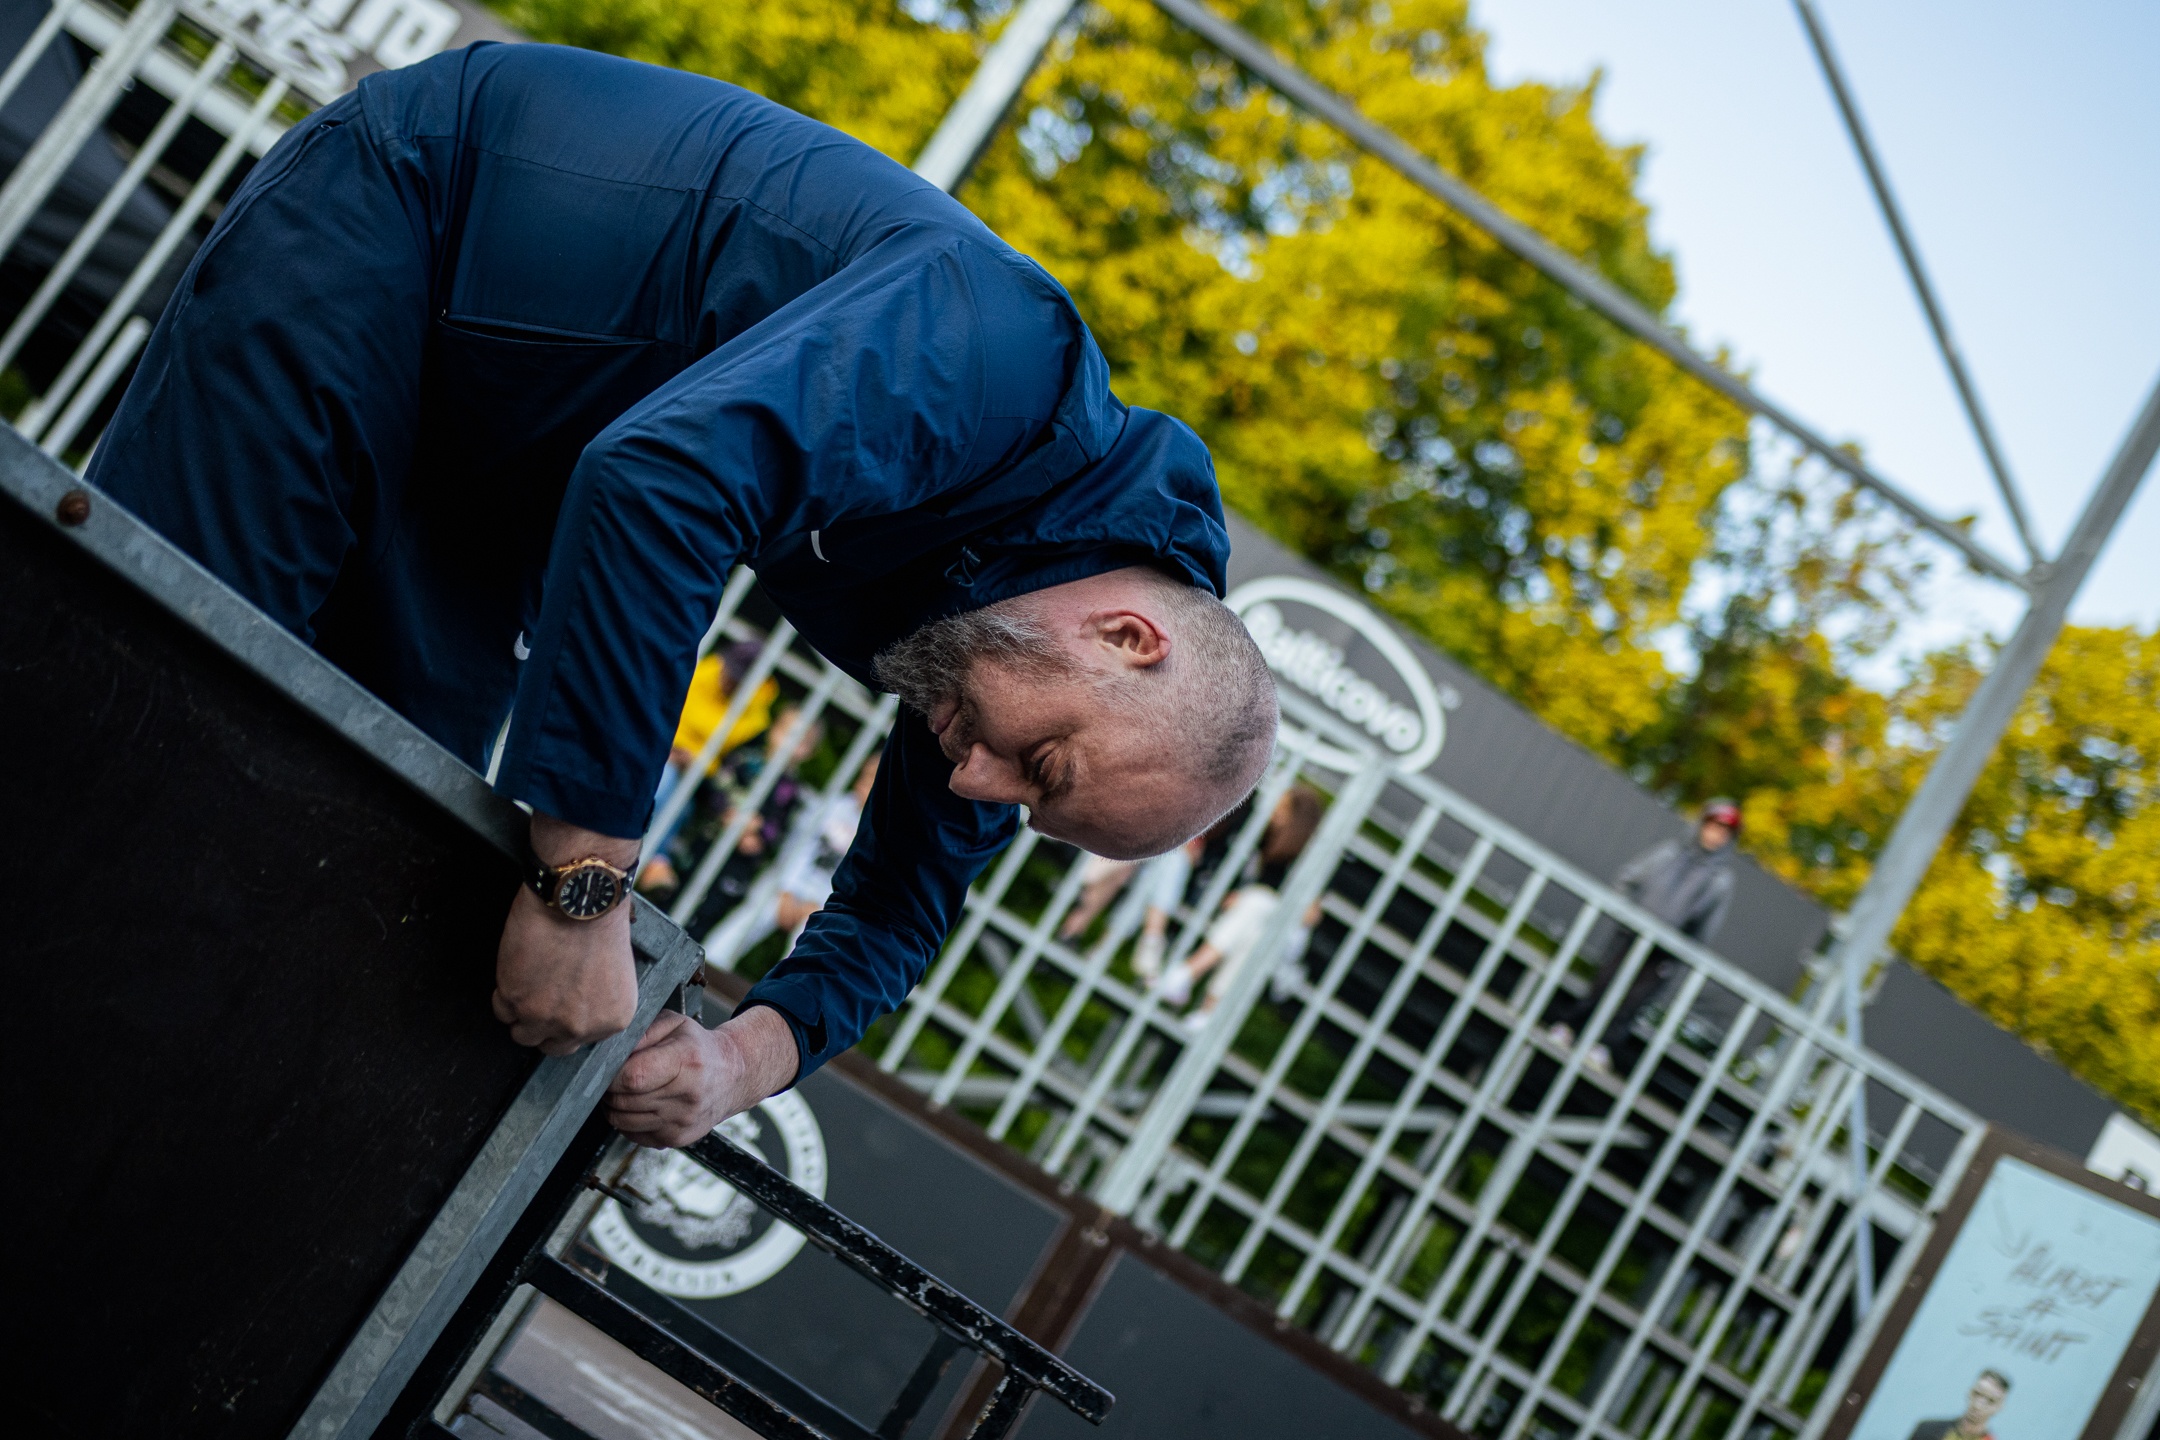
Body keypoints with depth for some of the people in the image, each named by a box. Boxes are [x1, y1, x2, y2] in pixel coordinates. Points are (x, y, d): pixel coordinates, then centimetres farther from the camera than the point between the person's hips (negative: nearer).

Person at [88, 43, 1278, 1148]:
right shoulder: (997, 350, -34)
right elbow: (664, 477, -46)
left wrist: (750, 1057, -18)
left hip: (508, 455, 6)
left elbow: (898, 908, 3)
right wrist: (585, 881, -44)